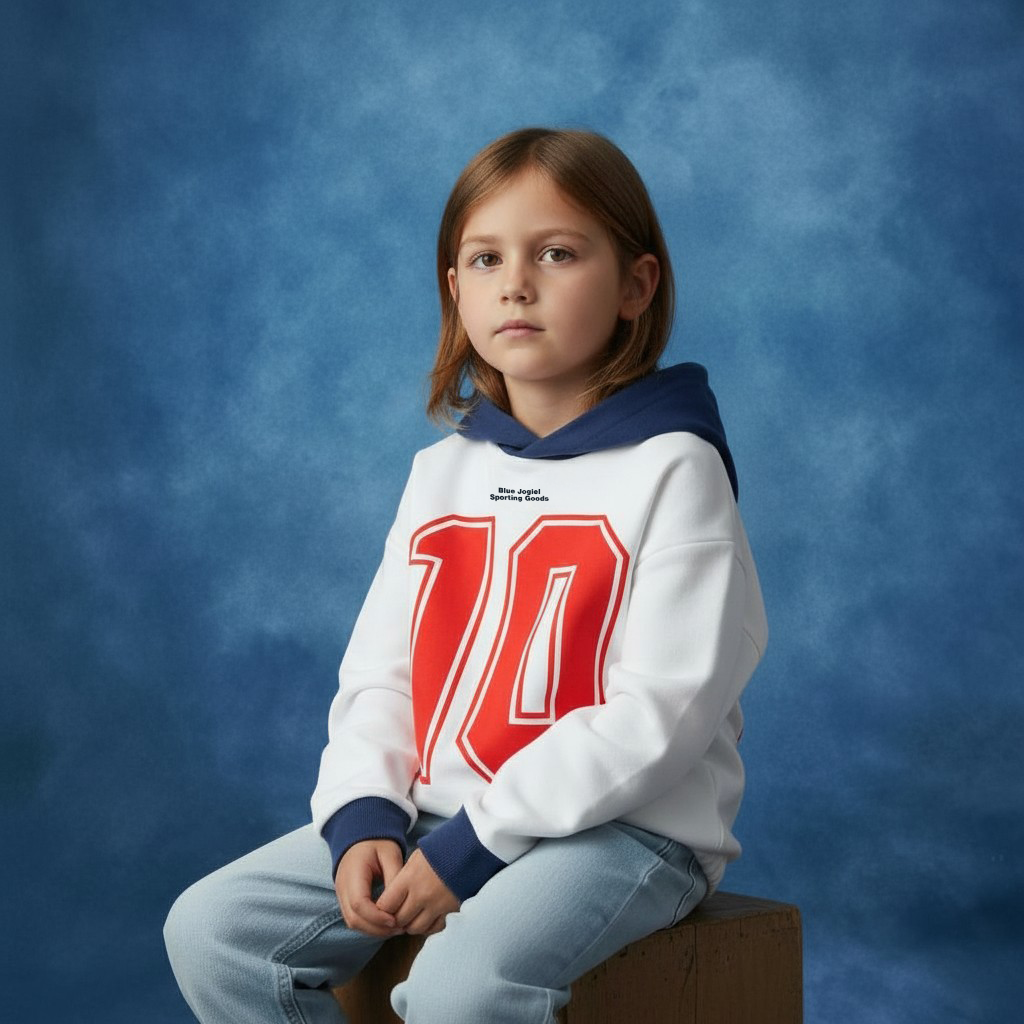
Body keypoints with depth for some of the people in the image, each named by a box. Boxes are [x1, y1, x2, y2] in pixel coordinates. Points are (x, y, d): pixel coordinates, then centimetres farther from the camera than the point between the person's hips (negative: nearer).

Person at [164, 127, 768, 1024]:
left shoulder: (671, 468, -8)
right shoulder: (443, 472, 12)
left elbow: (664, 710, -16)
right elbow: (378, 672, 12)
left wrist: (477, 845, -18)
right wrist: (363, 816, -7)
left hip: (623, 825, -6)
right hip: (439, 814, 7)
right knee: (211, 928, -6)